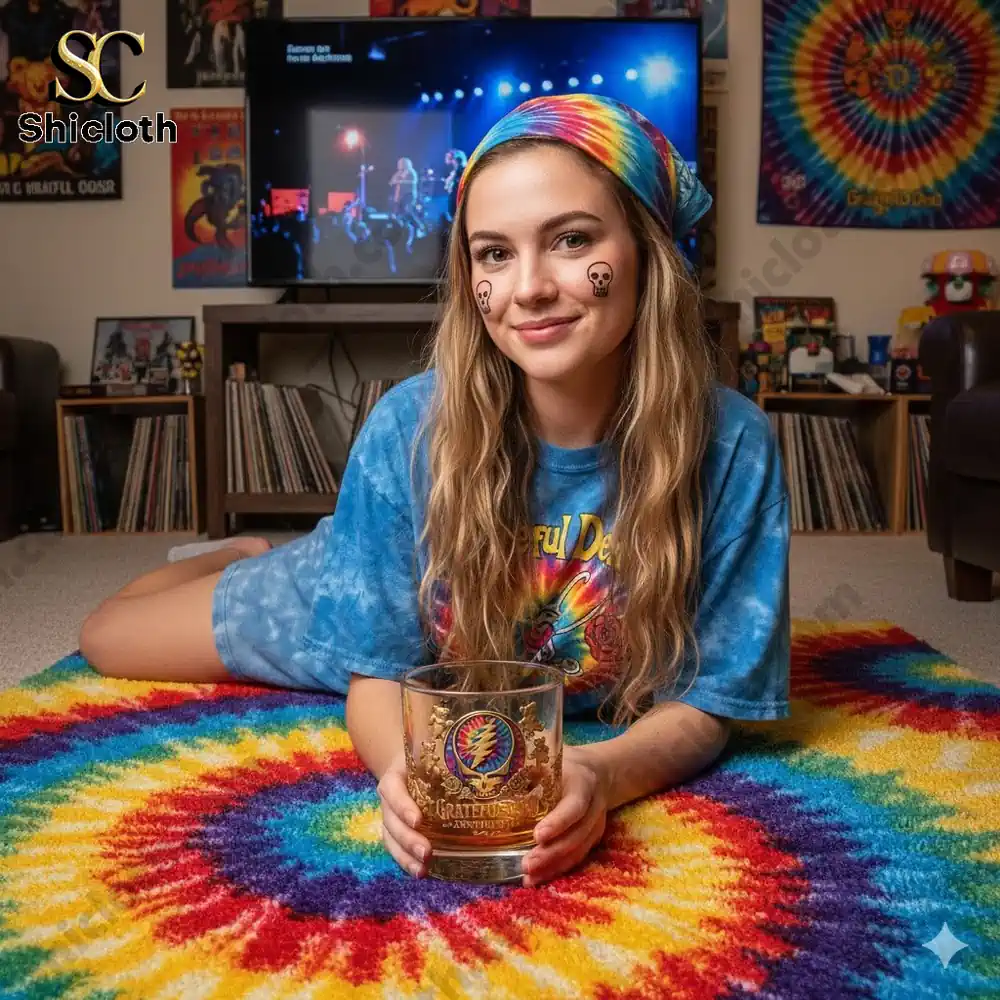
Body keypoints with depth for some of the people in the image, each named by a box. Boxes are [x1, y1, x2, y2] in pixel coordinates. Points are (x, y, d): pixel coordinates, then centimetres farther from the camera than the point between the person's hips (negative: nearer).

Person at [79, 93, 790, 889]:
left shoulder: (731, 445, -34)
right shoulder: (409, 428, -33)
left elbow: (703, 703, -26)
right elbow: (376, 669, -23)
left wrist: (603, 775, -49)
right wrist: (407, 766, -47)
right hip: (370, 603, 0)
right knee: (105, 636, 20)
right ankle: (243, 556, 49)